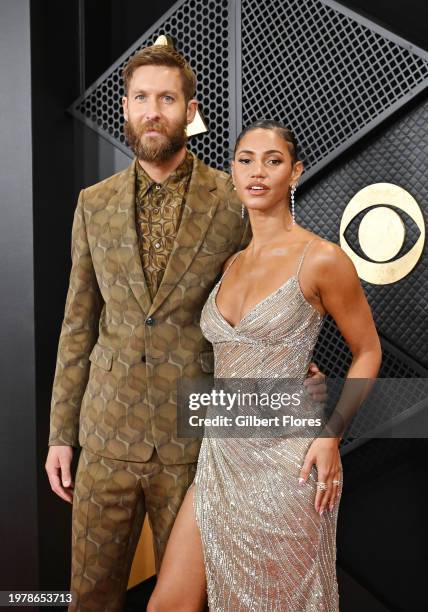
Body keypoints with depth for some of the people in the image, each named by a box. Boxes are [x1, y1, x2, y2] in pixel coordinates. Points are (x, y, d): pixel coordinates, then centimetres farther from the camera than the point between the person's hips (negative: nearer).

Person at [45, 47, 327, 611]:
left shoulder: (235, 201, -5)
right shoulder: (95, 204, 4)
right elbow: (79, 323, 7)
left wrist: (297, 373, -13)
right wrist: (60, 433, 7)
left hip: (195, 438, -2)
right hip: (107, 436, 3)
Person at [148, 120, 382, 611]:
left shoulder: (322, 258, -10)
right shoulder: (232, 263, 9)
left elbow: (367, 352, -2)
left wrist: (330, 435, -11)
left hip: (285, 458, -6)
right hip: (221, 455, 6)